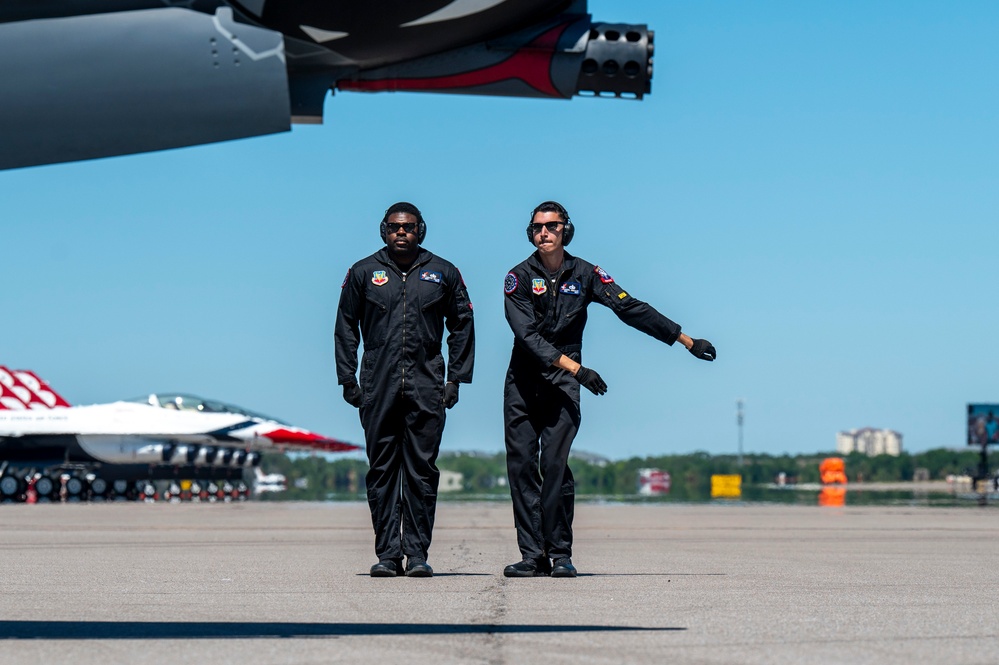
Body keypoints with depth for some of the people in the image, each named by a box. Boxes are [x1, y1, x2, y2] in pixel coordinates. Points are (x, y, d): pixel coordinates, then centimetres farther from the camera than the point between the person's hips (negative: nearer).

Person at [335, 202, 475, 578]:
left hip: (426, 386, 0)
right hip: (378, 387, 0)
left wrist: (456, 378, 6)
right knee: (382, 470, 1)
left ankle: (417, 553, 3)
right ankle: (387, 554, 5)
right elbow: (346, 327, 12)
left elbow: (462, 326, 13)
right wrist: (348, 378, 5)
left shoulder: (443, 274, 8)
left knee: (422, 470, -1)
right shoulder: (363, 273, 8)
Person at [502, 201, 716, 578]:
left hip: (563, 384, 0)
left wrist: (687, 341, 2)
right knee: (521, 466, -4)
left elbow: (632, 310, 4)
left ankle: (560, 555, -7)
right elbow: (527, 334, -14)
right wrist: (576, 368, -24)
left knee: (554, 465, -12)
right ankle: (532, 556, 0)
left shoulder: (584, 274, 4)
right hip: (522, 384, 0)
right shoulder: (519, 278, -3)